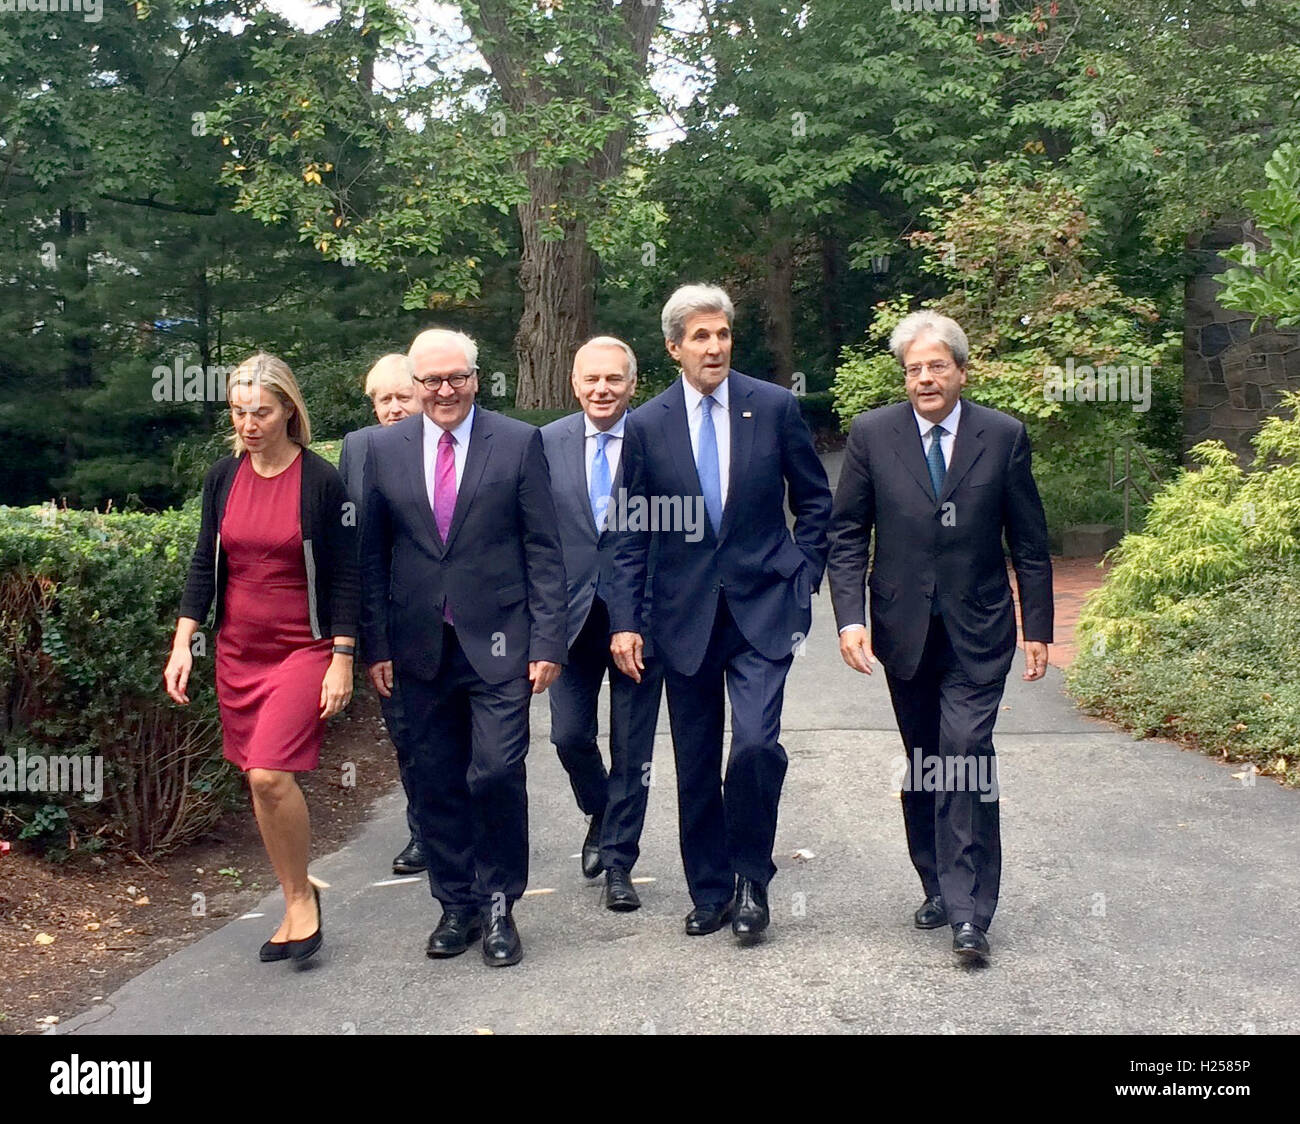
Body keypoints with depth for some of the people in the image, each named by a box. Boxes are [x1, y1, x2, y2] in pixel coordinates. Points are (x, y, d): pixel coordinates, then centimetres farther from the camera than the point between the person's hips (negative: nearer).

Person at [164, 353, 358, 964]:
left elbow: (343, 575, -8)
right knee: (259, 781, 9)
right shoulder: (223, 477, 4)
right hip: (238, 650, 5)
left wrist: (342, 660, -11)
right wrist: (182, 644, 3)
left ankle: (302, 896, 4)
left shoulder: (321, 480, -9)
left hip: (304, 648, -5)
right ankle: (297, 902, 24)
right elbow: (205, 563, 10)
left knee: (270, 772, -18)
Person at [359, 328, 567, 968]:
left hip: (497, 642, -2)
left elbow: (543, 550, -1)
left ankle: (498, 903, 13)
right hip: (420, 646, 3)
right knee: (436, 782, 9)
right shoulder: (384, 449, 6)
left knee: (497, 773, -8)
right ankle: (456, 904, 26)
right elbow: (372, 555, 8)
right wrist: (375, 645, 3)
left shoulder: (519, 443, 0)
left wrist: (547, 641, -6)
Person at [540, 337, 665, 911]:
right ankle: (600, 815, 36)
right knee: (569, 734, 4)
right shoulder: (547, 443, 3)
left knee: (632, 747, 6)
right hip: (572, 614, 2)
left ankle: (618, 863, 22)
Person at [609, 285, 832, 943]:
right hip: (685, 615, 2)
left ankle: (751, 880, 8)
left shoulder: (775, 407, -1)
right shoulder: (646, 426, 1)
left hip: (762, 608, -1)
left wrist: (802, 579, 1)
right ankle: (710, 891, 25)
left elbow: (814, 502, 8)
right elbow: (631, 534, 4)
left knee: (756, 745, -15)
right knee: (696, 764, 8)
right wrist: (625, 620, -2)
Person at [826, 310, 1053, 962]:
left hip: (977, 630, -2)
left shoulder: (1004, 436, -1)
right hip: (904, 630, 2)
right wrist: (850, 617, -9)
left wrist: (1037, 628, 2)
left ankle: (968, 910, -6)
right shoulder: (872, 433, 0)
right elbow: (847, 534, 1)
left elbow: (1029, 541, 4)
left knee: (966, 750, -14)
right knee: (922, 763, 11)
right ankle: (940, 887, 28)